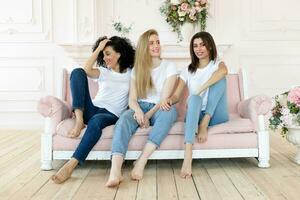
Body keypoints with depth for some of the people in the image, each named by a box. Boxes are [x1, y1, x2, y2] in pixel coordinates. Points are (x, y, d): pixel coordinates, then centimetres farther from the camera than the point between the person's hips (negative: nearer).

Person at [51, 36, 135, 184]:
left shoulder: (131, 73, 13)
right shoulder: (103, 72, 18)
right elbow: (86, 70, -5)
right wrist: (99, 48, -2)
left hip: (112, 115, -3)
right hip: (93, 109, 3)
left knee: (96, 120, -42)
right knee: (77, 72, -16)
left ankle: (71, 165, -43)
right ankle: (79, 119, -29)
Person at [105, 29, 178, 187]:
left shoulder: (169, 67, 4)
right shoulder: (136, 70, 12)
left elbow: (165, 98, -6)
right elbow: (132, 99, 2)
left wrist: (147, 116, -19)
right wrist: (138, 111, -22)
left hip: (160, 109, -1)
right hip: (140, 107, 1)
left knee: (170, 111, -38)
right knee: (124, 119, -34)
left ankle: (141, 161, -42)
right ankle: (115, 172, -53)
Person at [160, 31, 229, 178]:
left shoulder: (218, 64, 8)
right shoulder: (188, 71, 15)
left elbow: (223, 71, -20)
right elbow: (176, 96, 4)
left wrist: (200, 90, -29)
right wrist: (168, 100, -21)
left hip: (216, 116, -1)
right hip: (196, 115, 1)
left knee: (219, 78, -20)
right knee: (194, 98, -36)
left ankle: (205, 124, -29)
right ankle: (187, 157, -54)